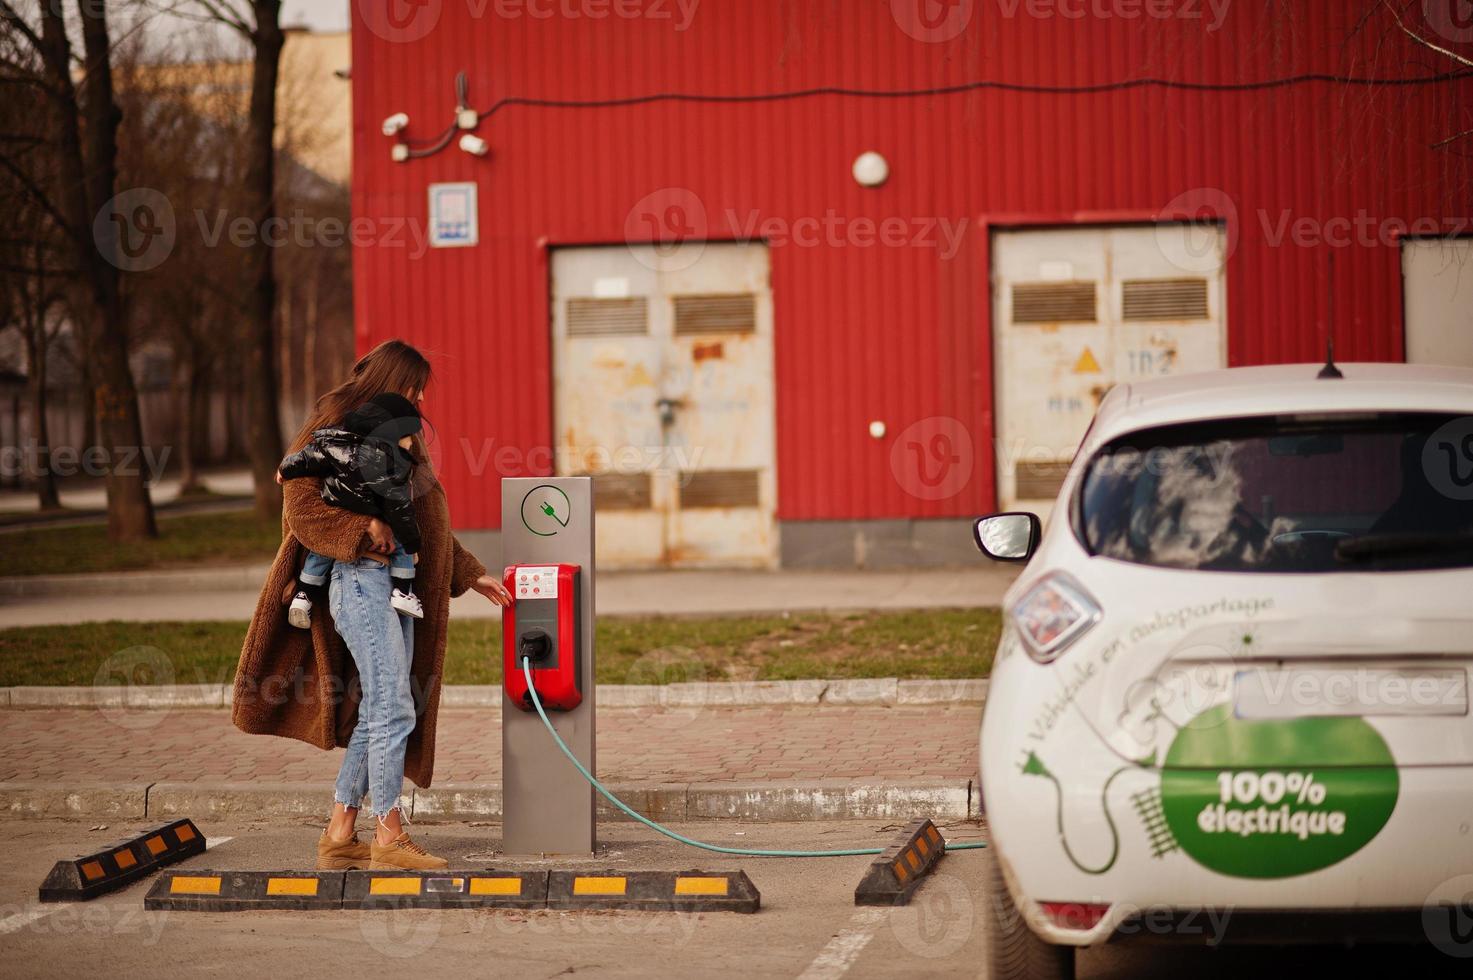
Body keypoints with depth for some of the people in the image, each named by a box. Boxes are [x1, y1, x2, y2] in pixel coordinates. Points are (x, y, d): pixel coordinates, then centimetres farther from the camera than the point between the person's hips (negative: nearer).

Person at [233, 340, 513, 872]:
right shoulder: (335, 428, -4)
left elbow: (424, 521, 29)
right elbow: (301, 500, -13)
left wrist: (471, 574, 26)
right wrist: (366, 524, -21)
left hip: (398, 584, 9)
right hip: (361, 578, -9)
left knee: (375, 713, 8)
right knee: (395, 708, -11)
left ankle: (340, 835, 12)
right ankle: (389, 835, -6)